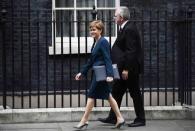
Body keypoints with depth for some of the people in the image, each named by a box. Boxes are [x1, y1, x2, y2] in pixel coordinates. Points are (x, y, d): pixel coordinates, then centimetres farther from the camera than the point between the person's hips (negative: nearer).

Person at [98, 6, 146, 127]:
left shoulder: (130, 29, -18)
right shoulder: (126, 28, 13)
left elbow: (131, 51, -23)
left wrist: (126, 69, -23)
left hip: (131, 68, -10)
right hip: (124, 68, 10)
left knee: (135, 93, 0)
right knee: (117, 92, 12)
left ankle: (141, 119, 10)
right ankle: (113, 118, 19)